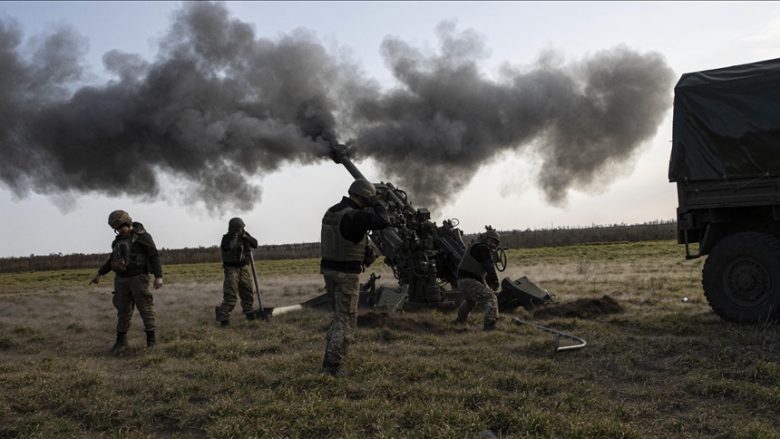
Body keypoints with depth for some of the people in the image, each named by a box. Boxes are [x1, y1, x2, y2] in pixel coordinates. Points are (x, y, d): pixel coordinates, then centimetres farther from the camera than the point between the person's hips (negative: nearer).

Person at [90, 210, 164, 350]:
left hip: (138, 278, -6)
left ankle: (151, 338, 2)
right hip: (121, 280, 6)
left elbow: (154, 257, -13)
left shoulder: (142, 237, -9)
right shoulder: (119, 240, 12)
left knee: (145, 308, -5)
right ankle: (121, 340, 11)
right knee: (123, 309, 6)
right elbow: (112, 259, 23)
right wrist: (99, 273, 21)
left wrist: (158, 276, -21)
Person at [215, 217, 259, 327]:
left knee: (248, 292, 11)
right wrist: (234, 237, -27)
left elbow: (255, 244, -10)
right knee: (230, 295, -13)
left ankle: (249, 313, 27)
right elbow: (227, 247, -32)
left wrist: (245, 236, -21)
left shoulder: (245, 235, 1)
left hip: (244, 268, 5)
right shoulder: (226, 238, -12)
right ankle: (223, 317, -6)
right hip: (231, 268, -5)